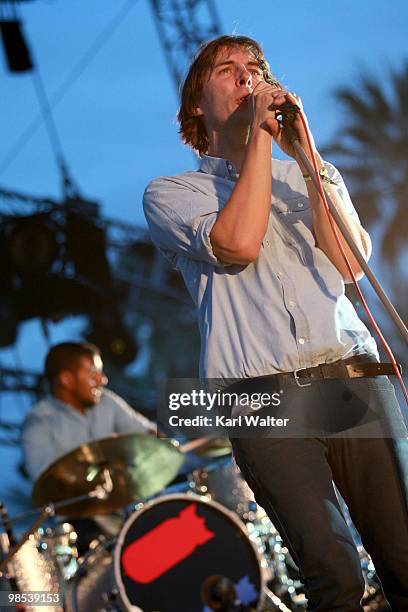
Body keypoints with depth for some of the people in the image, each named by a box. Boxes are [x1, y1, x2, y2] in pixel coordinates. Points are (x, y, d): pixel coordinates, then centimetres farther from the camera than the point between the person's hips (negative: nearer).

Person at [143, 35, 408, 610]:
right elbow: (239, 244, -7)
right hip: (263, 397, -3)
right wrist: (258, 135, 3)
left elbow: (349, 263, 5)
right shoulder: (170, 193, 15)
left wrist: (305, 152, 3)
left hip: (355, 376, 3)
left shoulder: (311, 174, 25)